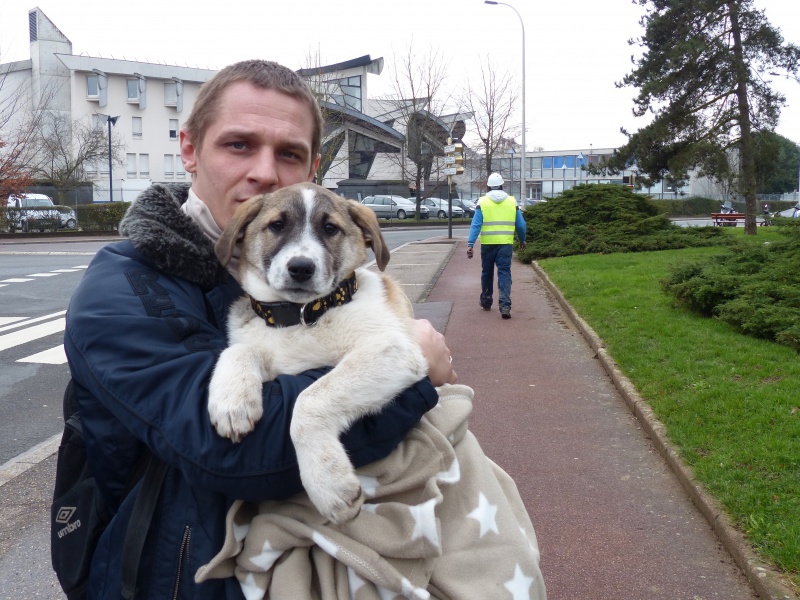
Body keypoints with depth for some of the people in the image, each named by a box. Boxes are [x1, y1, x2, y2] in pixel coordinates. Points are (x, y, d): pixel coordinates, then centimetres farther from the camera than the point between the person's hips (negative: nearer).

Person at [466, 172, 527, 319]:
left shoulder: (482, 202, 0)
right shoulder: (512, 201, 5)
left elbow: (476, 225, -8)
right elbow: (521, 225, 9)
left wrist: (470, 244, -11)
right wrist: (522, 240, 25)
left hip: (488, 244, 0)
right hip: (506, 244, 0)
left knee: (487, 273, 16)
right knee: (504, 273, -2)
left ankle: (486, 302, 31)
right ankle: (505, 306, -16)